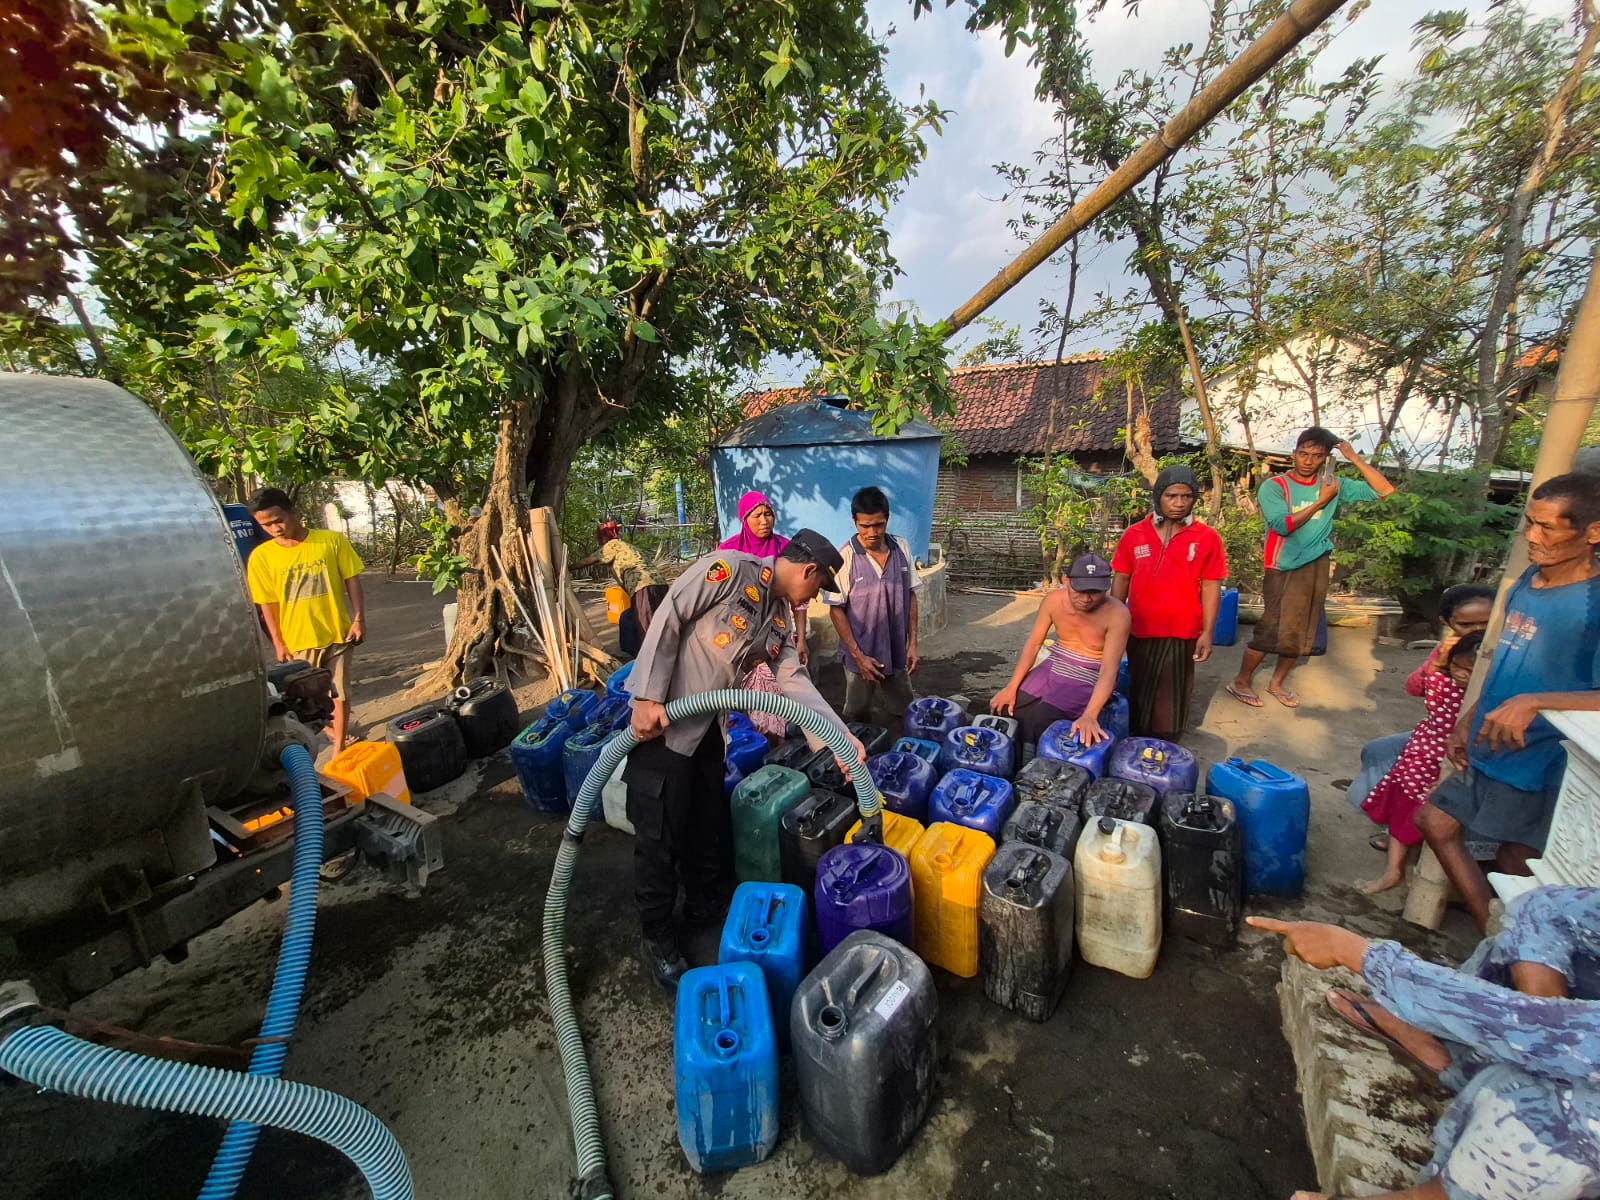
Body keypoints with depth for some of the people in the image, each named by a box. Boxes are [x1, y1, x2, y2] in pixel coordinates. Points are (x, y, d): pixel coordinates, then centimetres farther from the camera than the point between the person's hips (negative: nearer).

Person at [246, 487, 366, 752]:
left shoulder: (332, 540, -6)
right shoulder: (261, 556, -3)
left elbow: (352, 582, -1)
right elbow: (267, 604, 1)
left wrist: (359, 619, -8)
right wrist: (278, 643, -1)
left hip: (337, 633, -1)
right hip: (298, 639, 1)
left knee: (340, 694, 6)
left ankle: (338, 751, 20)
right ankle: (330, 728, 38)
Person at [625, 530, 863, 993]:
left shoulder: (780, 619, 8)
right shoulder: (730, 568, -16)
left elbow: (795, 682, 1)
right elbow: (667, 620, -19)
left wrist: (841, 738, -9)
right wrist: (647, 697, -22)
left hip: (706, 729, 8)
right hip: (658, 722, -8)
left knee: (711, 827, 19)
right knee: (661, 835, 5)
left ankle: (708, 909, 42)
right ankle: (657, 938, 26)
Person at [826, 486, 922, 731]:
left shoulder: (902, 547, -3)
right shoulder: (845, 557, -15)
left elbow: (911, 596, 5)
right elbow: (836, 610, -10)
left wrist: (912, 643, 1)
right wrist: (858, 656, -13)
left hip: (897, 654, 3)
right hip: (861, 655, -3)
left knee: (902, 718, 16)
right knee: (857, 719, 14)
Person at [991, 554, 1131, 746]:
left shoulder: (1117, 615, -25)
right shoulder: (1053, 600, -12)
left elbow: (1109, 669, -30)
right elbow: (1034, 644, -4)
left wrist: (1089, 715, -43)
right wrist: (1011, 687, -9)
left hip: (1087, 682, -5)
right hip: (1052, 669, 5)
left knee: (1036, 722, -23)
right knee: (1003, 710, -4)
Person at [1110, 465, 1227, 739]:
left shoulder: (1207, 538, -4)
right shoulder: (1134, 535, -1)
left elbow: (1211, 587, -2)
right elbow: (1121, 580, 5)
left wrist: (1207, 632, -6)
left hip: (1182, 633, -1)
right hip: (1139, 631, 1)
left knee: (1172, 697, 10)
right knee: (1139, 692, 16)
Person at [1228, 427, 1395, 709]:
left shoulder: (1334, 484, 6)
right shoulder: (1274, 486, -9)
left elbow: (1385, 490, 7)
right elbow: (1282, 525, -19)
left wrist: (1355, 458, 0)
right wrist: (1321, 500, -19)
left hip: (1317, 568, 6)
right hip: (1284, 569, -5)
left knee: (1302, 632, 11)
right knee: (1271, 630, -7)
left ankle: (1277, 683, 25)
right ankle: (1241, 681, 7)